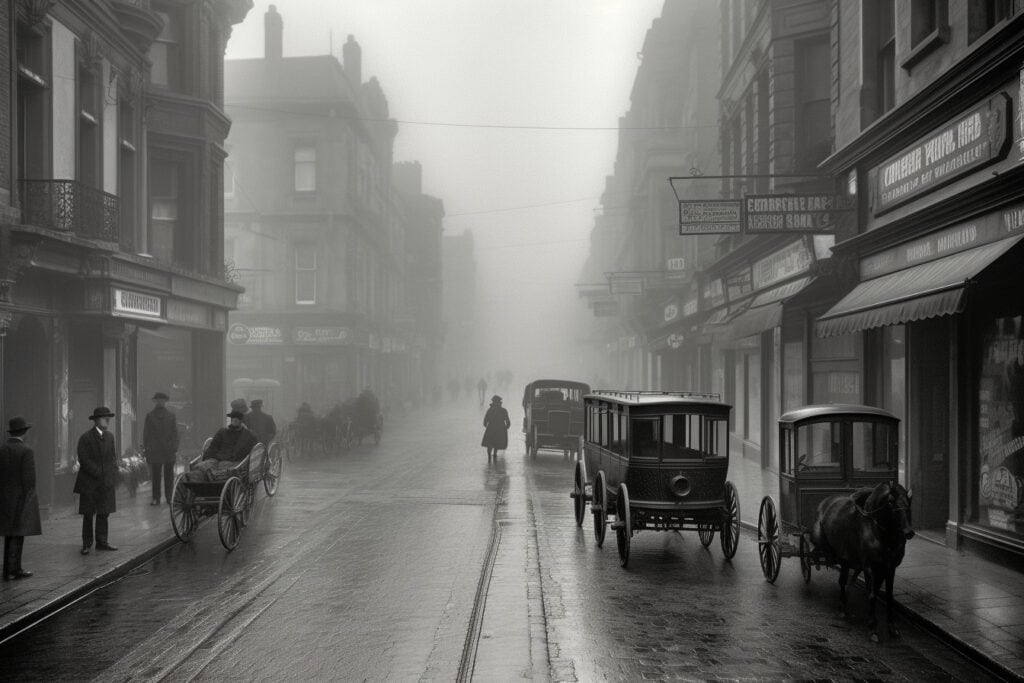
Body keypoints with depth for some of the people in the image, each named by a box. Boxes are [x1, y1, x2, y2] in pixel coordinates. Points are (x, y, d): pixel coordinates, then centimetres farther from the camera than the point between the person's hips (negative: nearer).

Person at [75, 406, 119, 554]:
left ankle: (102, 542, 15)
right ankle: (86, 544, 10)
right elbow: (85, 461, -14)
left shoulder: (109, 436, 10)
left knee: (104, 513, 7)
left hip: (106, 483, 5)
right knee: (88, 515, 3)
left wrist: (112, 476, -1)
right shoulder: (85, 438, -9)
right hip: (89, 484, -5)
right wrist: (100, 474, -16)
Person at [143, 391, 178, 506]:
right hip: (169, 451, 0)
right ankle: (169, 498, 6)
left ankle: (156, 498, 4)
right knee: (169, 476, 4)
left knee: (155, 475, 3)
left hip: (154, 450, 0)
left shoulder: (149, 416, -1)